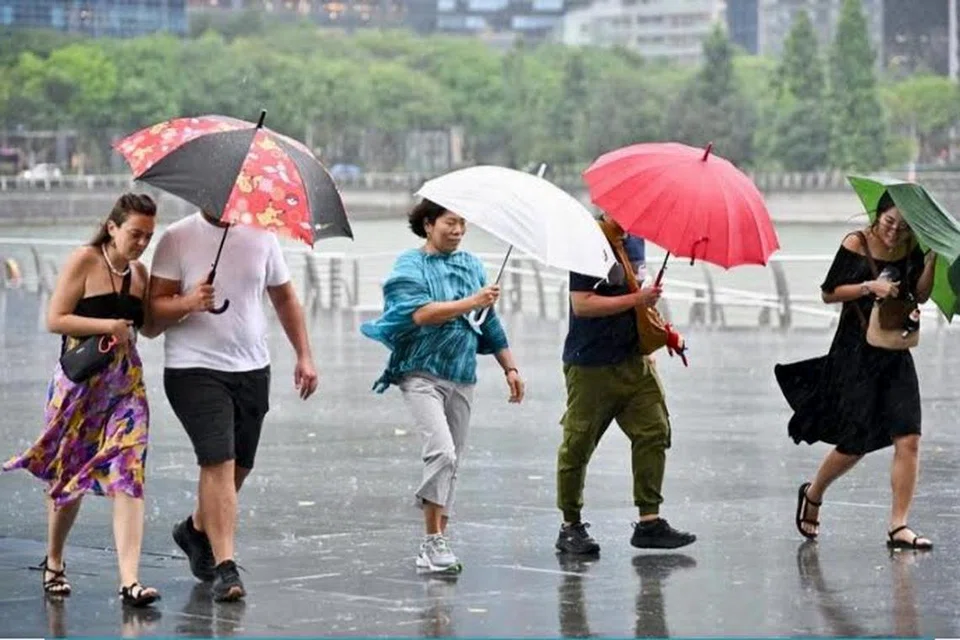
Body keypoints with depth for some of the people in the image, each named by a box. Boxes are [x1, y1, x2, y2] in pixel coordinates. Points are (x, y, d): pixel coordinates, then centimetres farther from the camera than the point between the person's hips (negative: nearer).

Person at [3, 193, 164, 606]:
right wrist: (109, 325, -19)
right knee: (68, 477, 9)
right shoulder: (84, 262, -8)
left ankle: (130, 581, -17)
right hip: (80, 382, -4)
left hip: (126, 383, 4)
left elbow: (149, 329, 18)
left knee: (128, 475, -10)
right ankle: (54, 563, 32)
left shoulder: (139, 272, 9)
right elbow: (55, 320, -13)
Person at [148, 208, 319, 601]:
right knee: (219, 462, -16)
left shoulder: (261, 236, 7)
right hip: (195, 370, -5)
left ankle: (197, 529, 39)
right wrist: (188, 303, -26)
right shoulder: (177, 238, -4)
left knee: (239, 466, 12)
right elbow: (155, 306, -6)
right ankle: (225, 568, -15)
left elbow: (284, 298, 17)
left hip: (252, 370, 5)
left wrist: (304, 355, 11)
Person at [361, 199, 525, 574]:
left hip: (462, 378, 6)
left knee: (452, 462, 6)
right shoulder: (411, 265, -2)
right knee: (442, 451, -21)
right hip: (422, 373, -6)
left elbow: (490, 324, 21)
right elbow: (421, 313, -18)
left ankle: (435, 546, 12)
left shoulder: (473, 266, 16)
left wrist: (510, 367, 17)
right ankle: (433, 540, -16)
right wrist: (470, 303, -19)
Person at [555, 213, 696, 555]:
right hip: (591, 367, -8)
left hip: (633, 362, 8)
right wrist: (636, 299, -22)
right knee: (578, 445, 3)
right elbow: (582, 305, -22)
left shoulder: (633, 241, 10)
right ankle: (571, 527, 13)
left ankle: (649, 521, 2)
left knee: (654, 433, -1)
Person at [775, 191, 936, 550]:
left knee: (908, 439, -8)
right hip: (856, 352, -4)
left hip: (895, 352, 4)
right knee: (855, 443, 2)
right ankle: (812, 494, 30)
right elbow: (828, 293, -7)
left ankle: (898, 526, -5)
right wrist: (869, 287, -20)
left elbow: (921, 295, -1)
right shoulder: (856, 245, -9)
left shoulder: (911, 249, 3)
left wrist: (932, 259, -14)